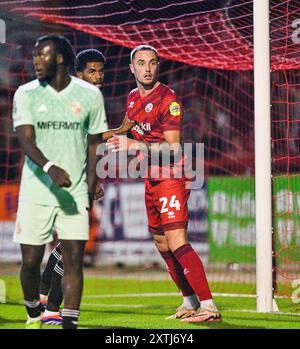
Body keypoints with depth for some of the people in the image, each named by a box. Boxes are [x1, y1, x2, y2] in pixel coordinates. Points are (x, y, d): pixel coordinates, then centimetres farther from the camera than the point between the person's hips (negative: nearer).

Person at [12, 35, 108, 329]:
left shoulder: (89, 95, 3)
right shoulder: (26, 94, 0)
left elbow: (94, 144, 10)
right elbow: (26, 140, -11)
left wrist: (91, 188, 3)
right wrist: (51, 168, -29)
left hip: (75, 191, 0)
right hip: (36, 191, 0)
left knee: (73, 260, -7)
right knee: (30, 260, 3)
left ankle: (69, 324, -3)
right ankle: (33, 317, 27)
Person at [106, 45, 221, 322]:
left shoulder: (168, 99, -16)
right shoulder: (132, 98, 10)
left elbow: (173, 147, -22)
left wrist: (135, 145, -28)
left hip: (172, 177, -9)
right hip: (151, 179, 9)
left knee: (176, 243, -18)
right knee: (161, 243, 13)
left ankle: (208, 306, -20)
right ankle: (190, 302, 24)